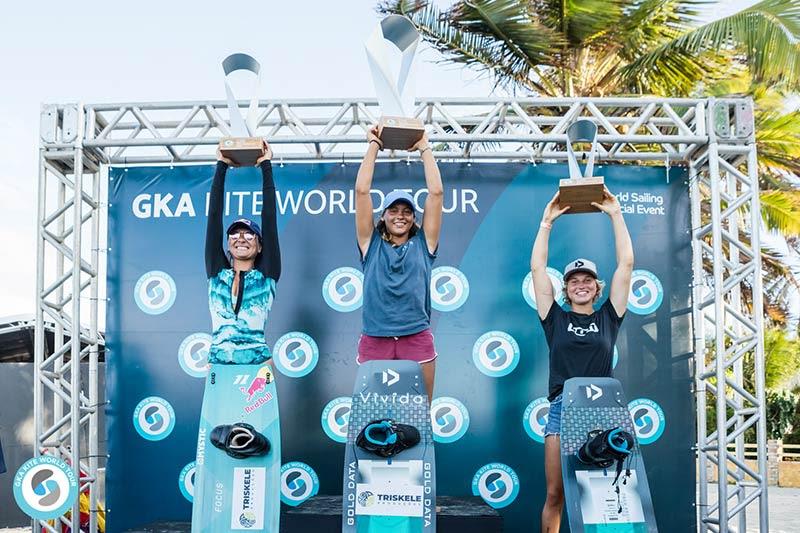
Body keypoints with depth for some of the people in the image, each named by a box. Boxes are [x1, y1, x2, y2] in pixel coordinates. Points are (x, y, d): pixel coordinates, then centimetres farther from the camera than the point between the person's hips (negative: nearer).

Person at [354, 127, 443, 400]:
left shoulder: (423, 244, 10)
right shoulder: (371, 244, 9)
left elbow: (436, 192, 5)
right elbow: (362, 191, 4)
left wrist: (424, 147, 11)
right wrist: (373, 146, 9)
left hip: (417, 340, 0)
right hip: (374, 341, 0)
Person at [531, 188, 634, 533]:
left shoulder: (608, 318, 11)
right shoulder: (556, 320, 9)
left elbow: (626, 263, 7)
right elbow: (537, 267, 5)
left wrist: (615, 214, 7)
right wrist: (547, 222, 6)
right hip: (562, 408, -1)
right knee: (555, 495, -2)